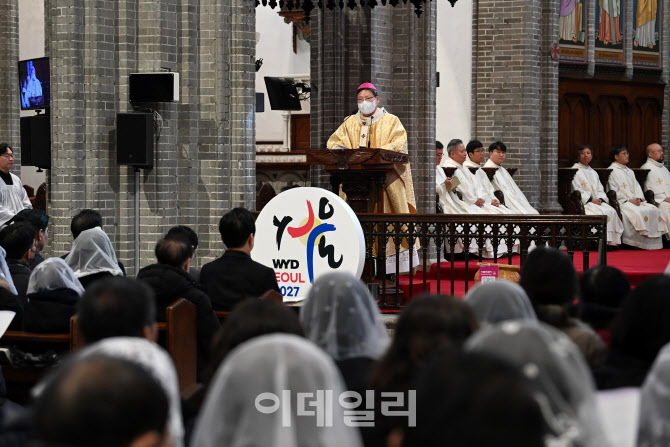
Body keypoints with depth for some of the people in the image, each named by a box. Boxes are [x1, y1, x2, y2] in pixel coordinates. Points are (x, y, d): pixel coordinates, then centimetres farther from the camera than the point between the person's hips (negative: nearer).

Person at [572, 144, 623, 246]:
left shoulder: (593, 173, 25)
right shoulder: (575, 170, 2)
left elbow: (600, 189, 20)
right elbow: (576, 190, -7)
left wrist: (600, 199, -4)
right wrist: (590, 200, -14)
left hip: (596, 201, 6)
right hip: (583, 202, -6)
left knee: (611, 211, -21)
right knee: (600, 213, -32)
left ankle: (611, 240, -23)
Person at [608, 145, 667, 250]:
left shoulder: (630, 172, 26)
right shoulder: (612, 171, 1)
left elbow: (636, 186, 18)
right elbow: (613, 190, -7)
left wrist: (638, 198, -4)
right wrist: (629, 200, -14)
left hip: (635, 200, 7)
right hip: (622, 201, -7)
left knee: (653, 210, -17)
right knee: (638, 212, -34)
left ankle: (654, 242, -22)